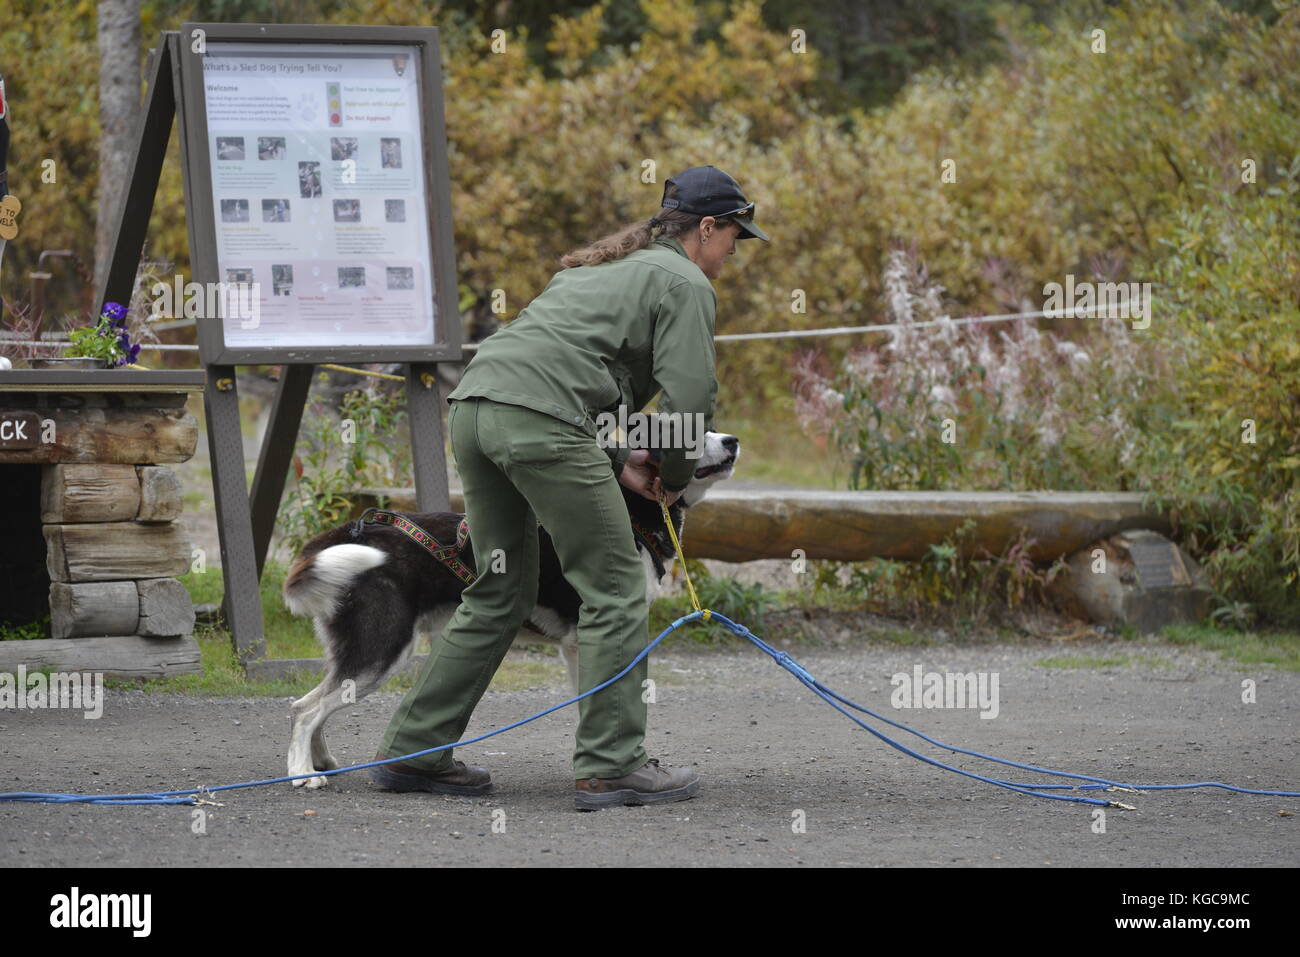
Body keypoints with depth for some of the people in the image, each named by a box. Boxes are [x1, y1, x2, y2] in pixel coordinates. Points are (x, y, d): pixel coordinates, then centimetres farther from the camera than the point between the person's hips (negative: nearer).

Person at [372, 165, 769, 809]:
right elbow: (690, 394, -4)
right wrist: (675, 474, 13)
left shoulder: (606, 265, 33)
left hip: (475, 404, 9)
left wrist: (617, 460, 23)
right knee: (614, 589, -1)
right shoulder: (684, 282, 6)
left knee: (501, 595, 17)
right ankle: (609, 767, -3)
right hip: (540, 419, -9)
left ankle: (412, 753, 17)